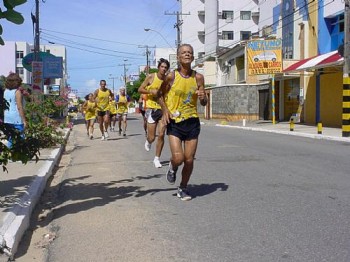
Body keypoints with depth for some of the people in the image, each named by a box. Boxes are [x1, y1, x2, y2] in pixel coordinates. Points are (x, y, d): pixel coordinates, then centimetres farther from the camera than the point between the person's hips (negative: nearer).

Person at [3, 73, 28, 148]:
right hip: (17, 119, -7)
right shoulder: (17, 92, -12)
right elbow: (19, 107, -15)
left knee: (10, 138, 13)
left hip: (7, 119, 7)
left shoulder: (5, 91, 7)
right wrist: (24, 120, -12)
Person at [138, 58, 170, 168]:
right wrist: (151, 91, -15)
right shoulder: (151, 77, -3)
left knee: (161, 135, -6)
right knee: (152, 137, -1)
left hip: (163, 109, 2)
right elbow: (140, 89, 0)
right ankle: (148, 141, 38)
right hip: (151, 109, -2)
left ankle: (157, 158, 9)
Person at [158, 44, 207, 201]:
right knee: (178, 158, -14)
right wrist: (165, 110, -8)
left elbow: (204, 103, 7)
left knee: (189, 160, 4)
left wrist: (203, 98, -16)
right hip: (174, 122, -2)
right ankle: (172, 168, 24)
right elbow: (160, 94, 8)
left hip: (192, 121, 2)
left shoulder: (198, 77, 1)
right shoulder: (171, 77, -6)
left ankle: (183, 188, 26)